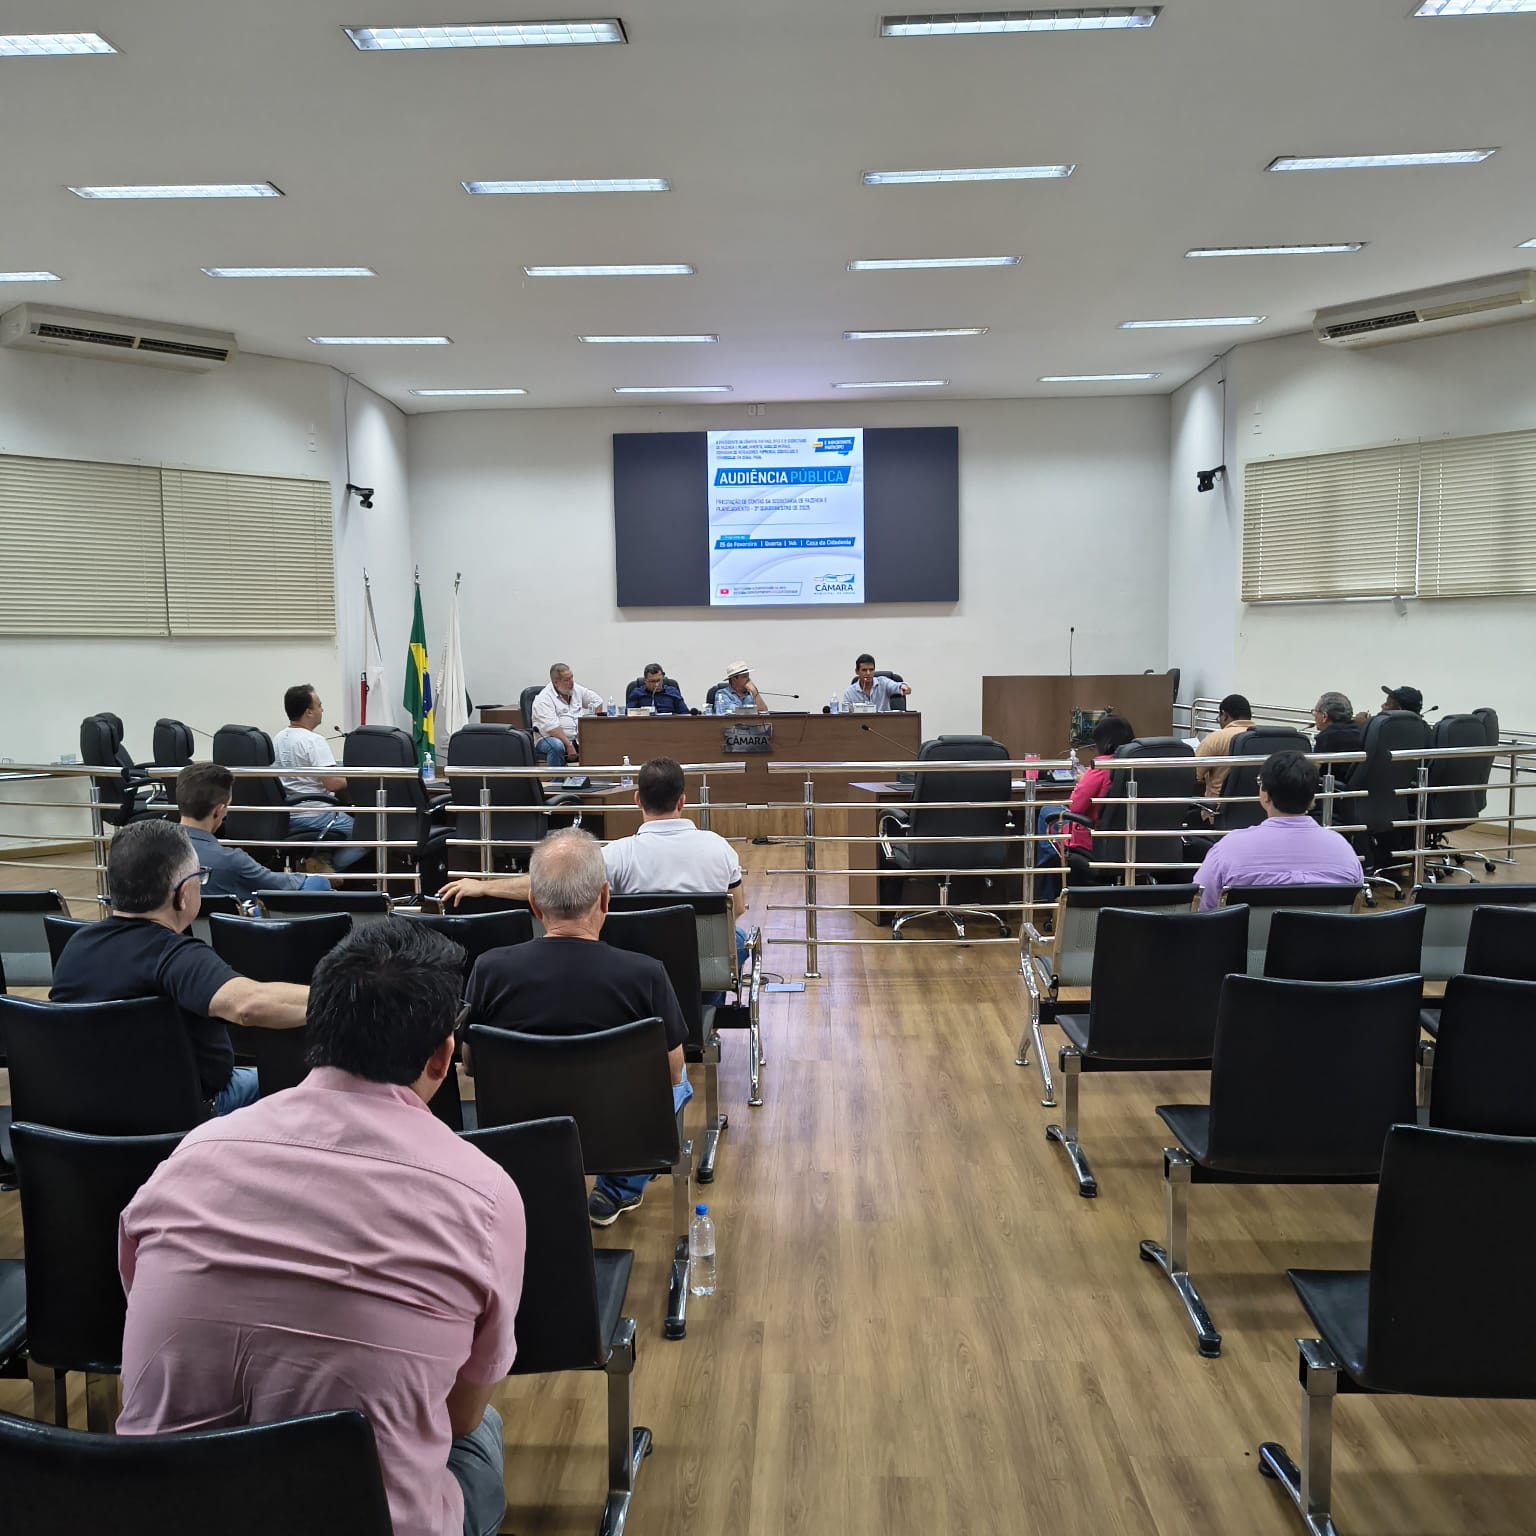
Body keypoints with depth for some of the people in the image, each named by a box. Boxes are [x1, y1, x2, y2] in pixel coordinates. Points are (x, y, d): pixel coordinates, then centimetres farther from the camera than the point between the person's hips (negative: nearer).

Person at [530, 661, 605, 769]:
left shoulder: (576, 689, 9)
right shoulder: (544, 699, -12)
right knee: (557, 746, -39)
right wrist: (569, 746, -28)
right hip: (550, 738, -6)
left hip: (577, 738, 6)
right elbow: (552, 727, -23)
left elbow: (597, 701, 21)